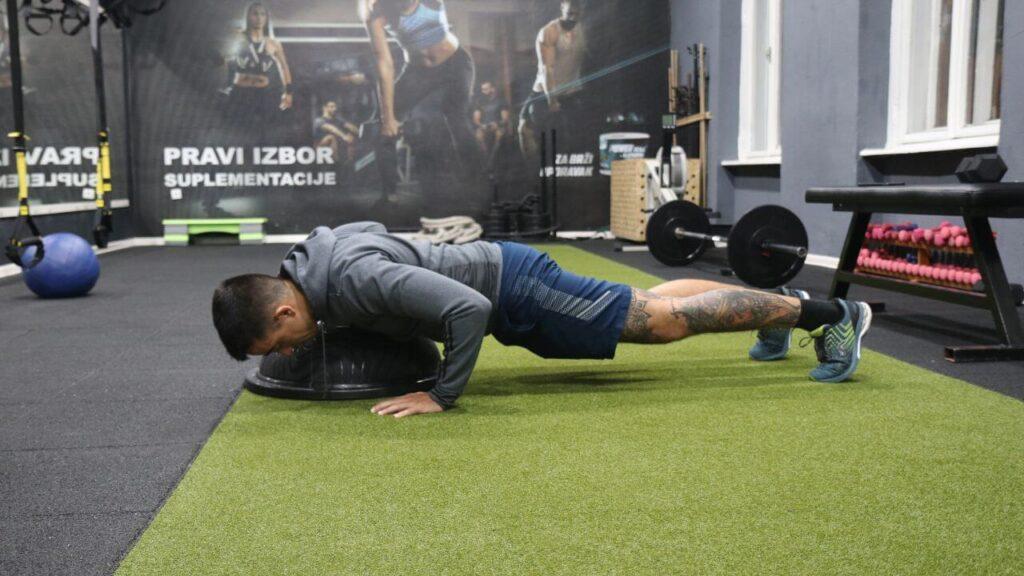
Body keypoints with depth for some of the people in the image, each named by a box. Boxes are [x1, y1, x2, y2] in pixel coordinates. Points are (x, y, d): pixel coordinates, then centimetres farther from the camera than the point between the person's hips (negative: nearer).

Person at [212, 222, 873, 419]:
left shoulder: (355, 278, -32)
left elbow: (468, 308, -38)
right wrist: (335, 328, 14)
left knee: (663, 320, 0)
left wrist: (442, 396, -27)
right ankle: (779, 303, 35)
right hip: (496, 273, 9)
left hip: (511, 288, -9)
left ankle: (828, 312, 14)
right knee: (650, 306, 19)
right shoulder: (315, 251, -2)